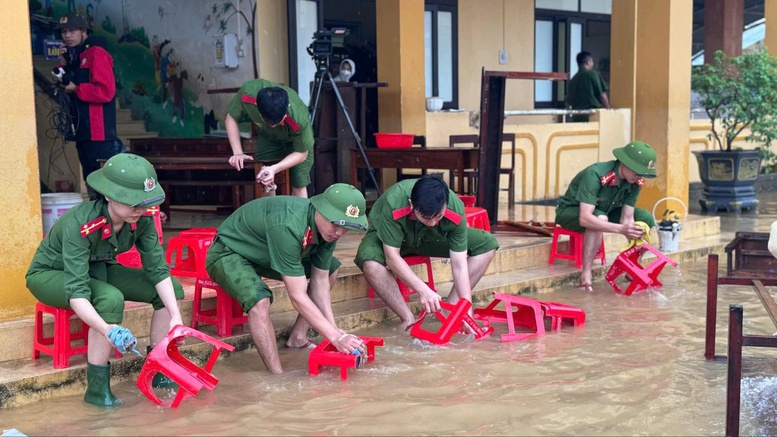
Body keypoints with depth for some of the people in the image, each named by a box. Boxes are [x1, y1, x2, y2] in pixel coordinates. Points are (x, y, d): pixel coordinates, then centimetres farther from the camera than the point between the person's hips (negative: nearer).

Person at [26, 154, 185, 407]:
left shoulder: (142, 220, -20)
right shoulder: (79, 225, -37)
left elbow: (158, 270, -17)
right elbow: (76, 292, -43)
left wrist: (175, 317, -29)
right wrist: (108, 330, -57)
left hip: (96, 271, 6)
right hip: (50, 274, -6)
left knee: (171, 289, -10)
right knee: (111, 299, -36)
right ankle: (97, 388, -24)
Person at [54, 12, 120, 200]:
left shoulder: (96, 53, -9)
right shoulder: (74, 57, 17)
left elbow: (106, 91, -19)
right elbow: (68, 87, 17)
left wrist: (75, 89, -11)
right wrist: (64, 65, 4)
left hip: (100, 134, -9)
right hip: (82, 132, 9)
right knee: (91, 182, 15)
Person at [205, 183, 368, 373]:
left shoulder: (329, 228, -13)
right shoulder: (289, 226, -39)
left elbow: (319, 281, -5)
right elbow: (297, 296, -36)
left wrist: (335, 329, -14)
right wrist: (336, 338, -34)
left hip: (263, 252, 9)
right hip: (228, 253, -8)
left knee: (330, 268, 6)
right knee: (259, 299, -36)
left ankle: (297, 337, 6)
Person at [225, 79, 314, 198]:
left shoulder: (299, 119, -43)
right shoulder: (247, 93, -39)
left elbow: (301, 153, -24)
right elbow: (231, 119, -17)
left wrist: (274, 169, -39)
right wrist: (238, 152, -28)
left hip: (296, 139, -2)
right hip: (267, 137, 3)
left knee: (298, 185, -2)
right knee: (265, 187, 0)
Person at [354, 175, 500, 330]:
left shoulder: (455, 208, -31)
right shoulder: (393, 204, -40)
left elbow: (460, 266, -26)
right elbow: (392, 257, -36)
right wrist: (423, 290, -46)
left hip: (430, 239, 3)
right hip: (389, 238, -3)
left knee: (487, 244, -14)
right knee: (370, 261, -39)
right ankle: (408, 320, -22)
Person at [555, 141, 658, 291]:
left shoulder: (636, 182, -15)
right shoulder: (595, 175, -36)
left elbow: (627, 218, -14)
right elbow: (585, 219, -44)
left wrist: (635, 237, -35)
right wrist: (620, 229, -52)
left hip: (604, 210, 7)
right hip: (570, 211, -6)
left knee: (646, 218, -11)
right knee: (600, 218, -39)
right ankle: (586, 276, -33)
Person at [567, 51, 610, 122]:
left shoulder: (573, 80, 11)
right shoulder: (593, 74, -3)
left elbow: (569, 101, 14)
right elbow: (602, 95, -6)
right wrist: (608, 110, 3)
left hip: (577, 117, 5)